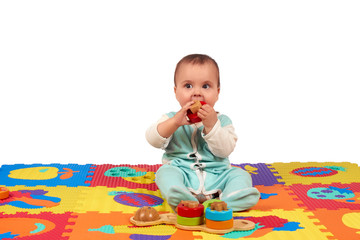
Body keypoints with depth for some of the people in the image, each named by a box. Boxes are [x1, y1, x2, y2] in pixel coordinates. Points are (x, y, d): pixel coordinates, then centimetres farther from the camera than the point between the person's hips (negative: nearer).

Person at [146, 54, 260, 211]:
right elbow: (153, 139, -9)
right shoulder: (172, 118, 7)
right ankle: (185, 201, -51)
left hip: (217, 177, 1)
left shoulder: (222, 121, 5)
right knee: (165, 173, -27)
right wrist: (175, 122, -22)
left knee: (240, 175, -19)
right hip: (181, 172, -1)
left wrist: (211, 125, -22)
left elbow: (225, 150, -9)